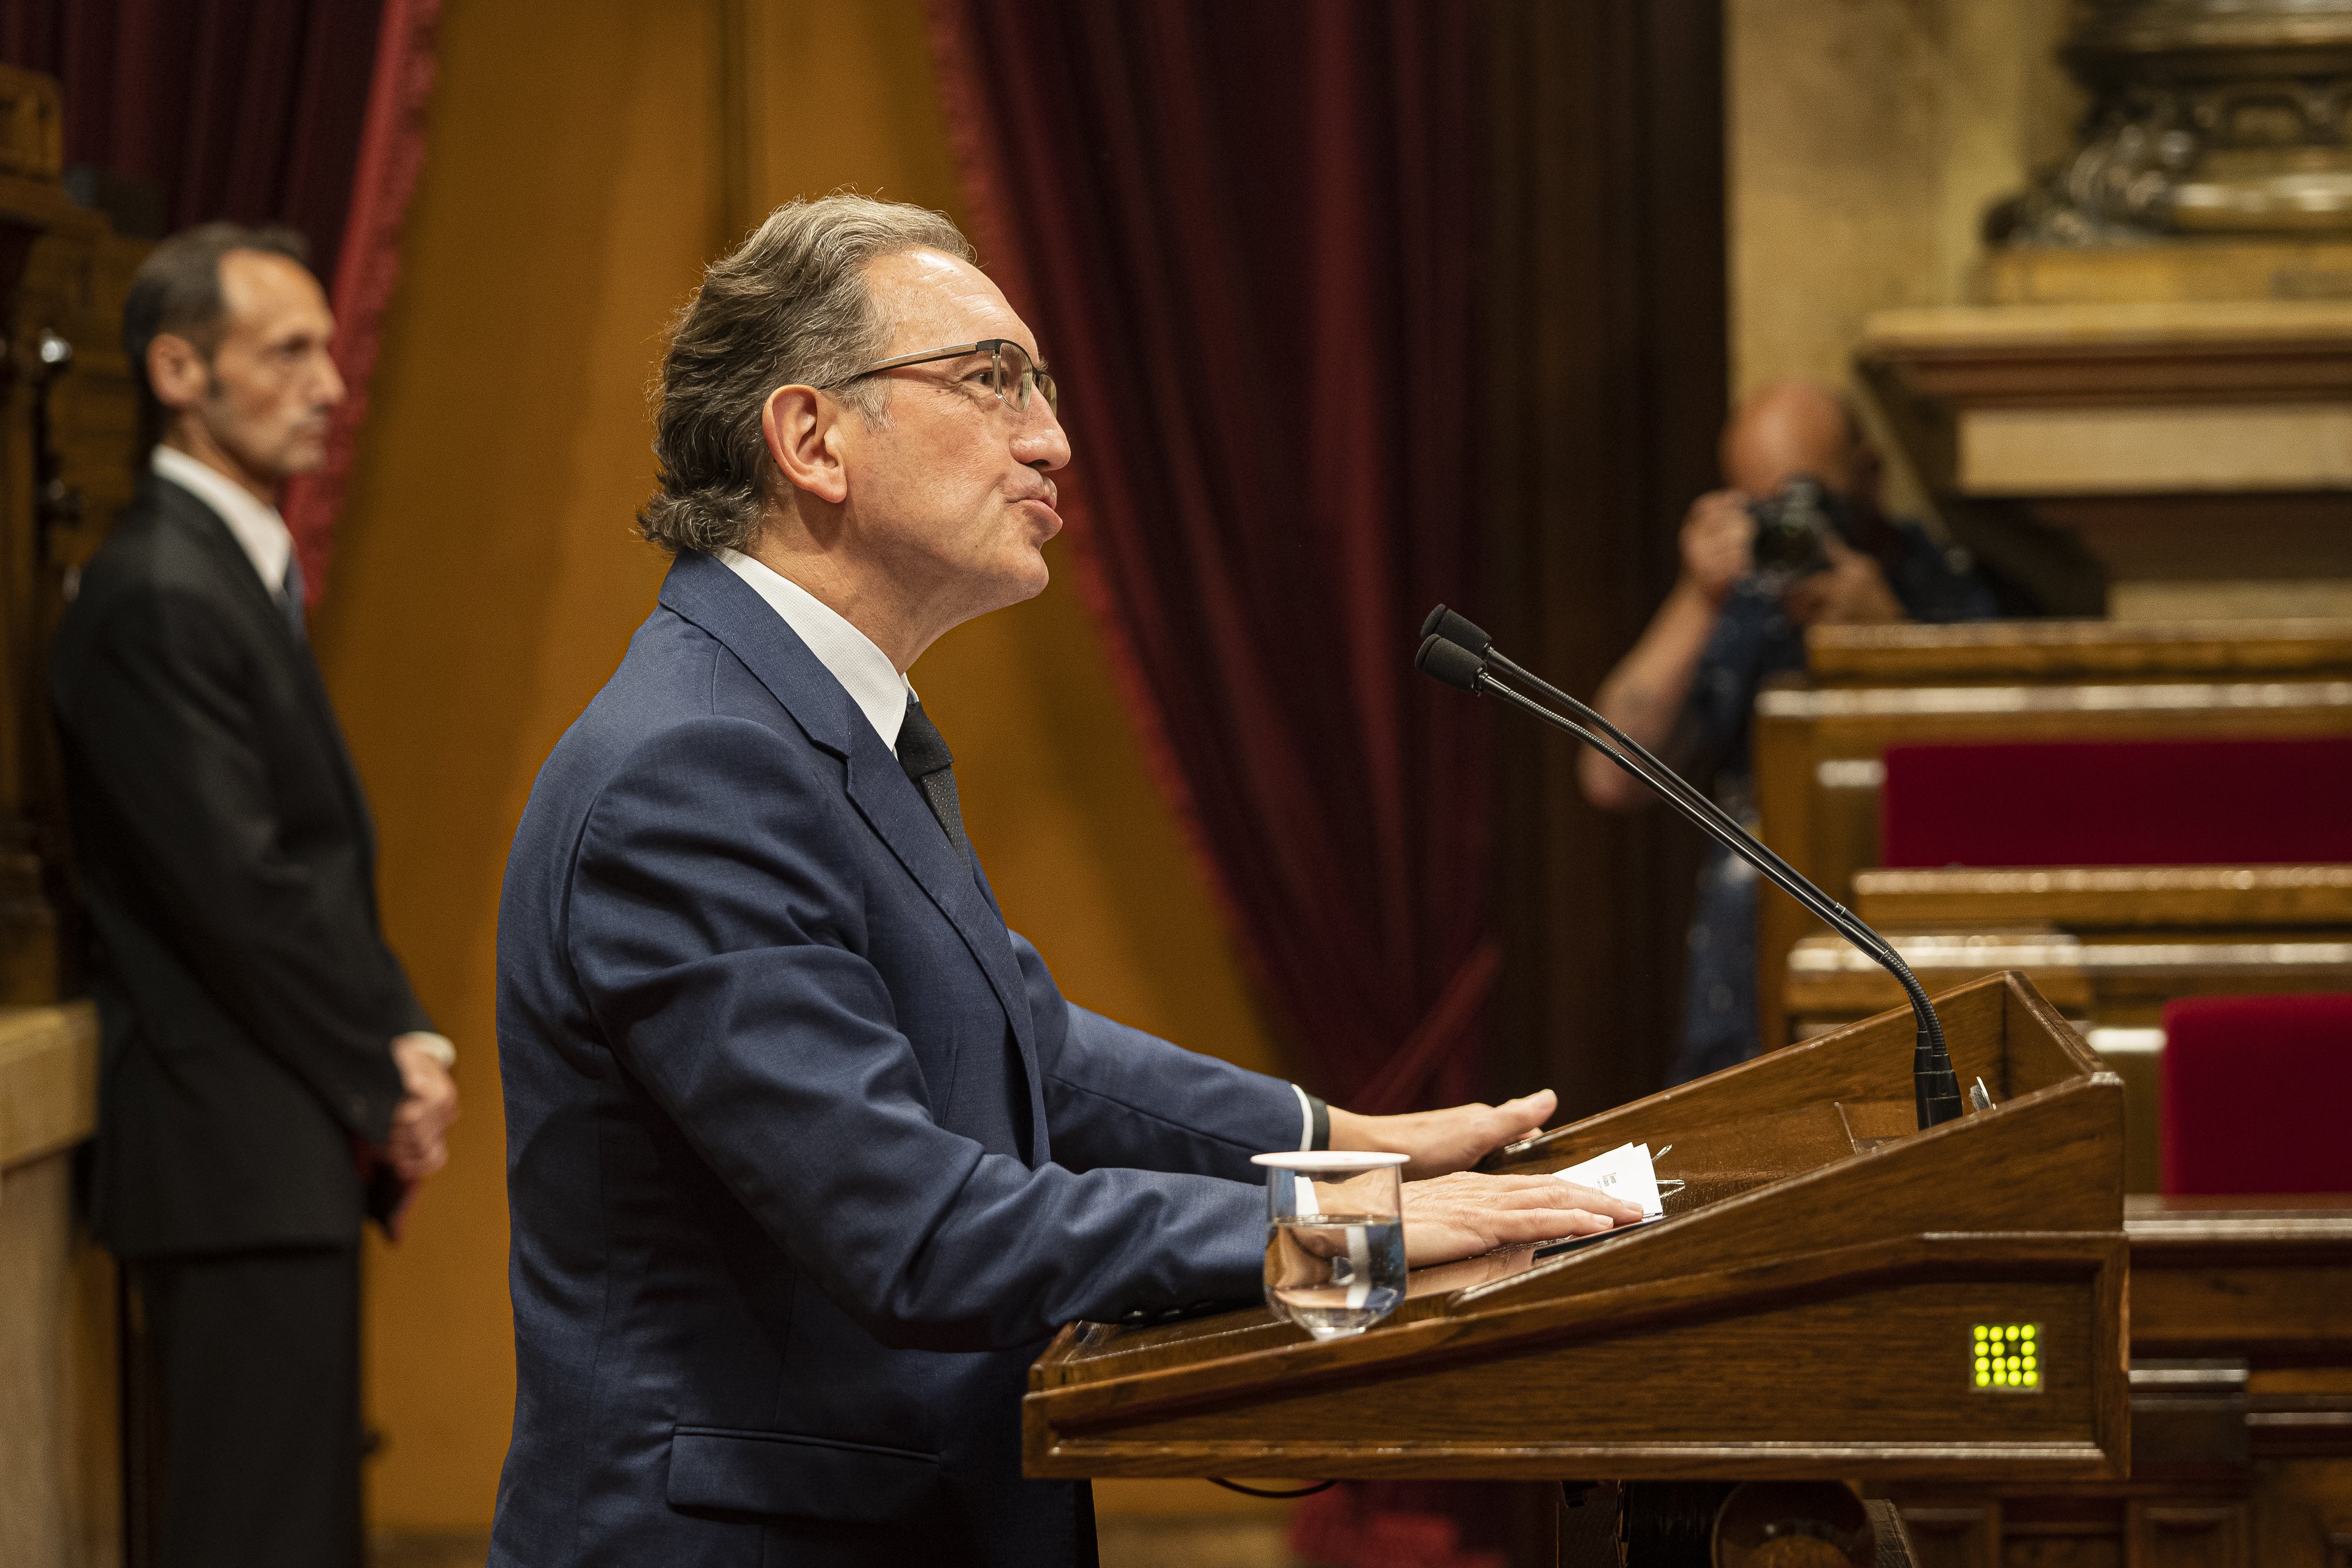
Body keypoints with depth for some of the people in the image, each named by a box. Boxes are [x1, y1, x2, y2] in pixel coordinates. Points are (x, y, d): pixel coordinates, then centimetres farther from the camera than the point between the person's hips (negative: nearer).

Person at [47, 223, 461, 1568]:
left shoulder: (244, 572, 17)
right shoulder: (157, 596, -15)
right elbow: (234, 890, -18)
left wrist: (402, 1045, 4)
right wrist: (386, 1085, -9)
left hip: (296, 1155, 10)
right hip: (237, 1155, -10)